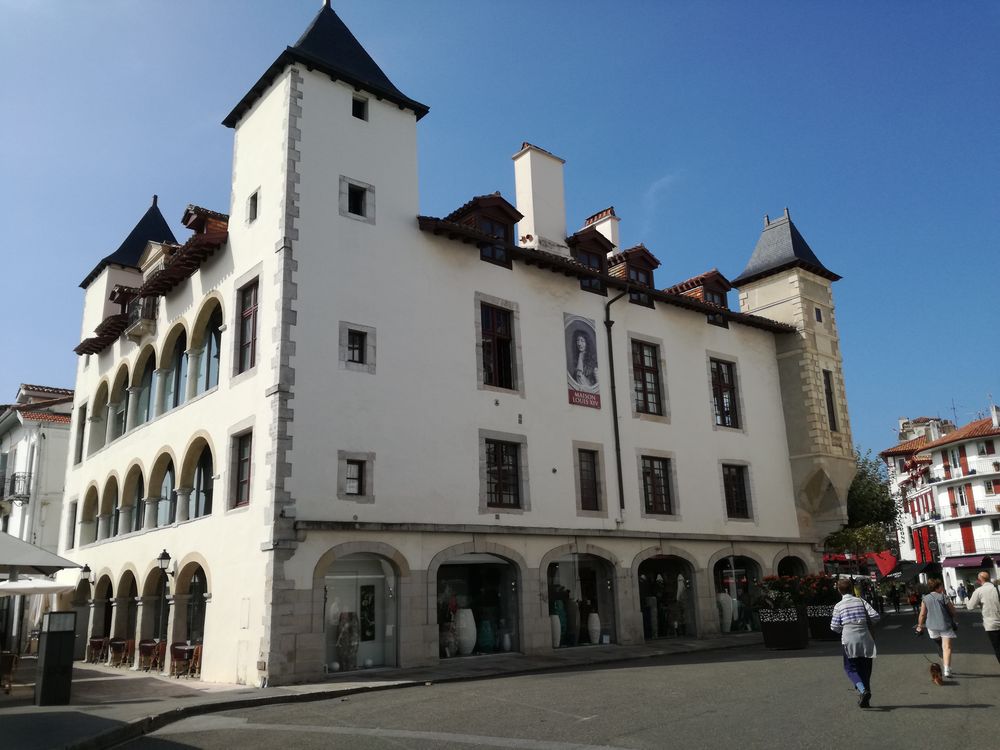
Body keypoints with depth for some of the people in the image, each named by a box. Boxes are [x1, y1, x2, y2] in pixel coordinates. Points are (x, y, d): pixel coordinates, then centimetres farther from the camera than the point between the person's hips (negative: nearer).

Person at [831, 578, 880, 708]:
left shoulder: (839, 606, -1)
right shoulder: (861, 601, 5)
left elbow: (834, 627, -4)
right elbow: (875, 616, -3)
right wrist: (867, 622, 16)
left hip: (849, 639, -3)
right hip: (865, 637, 3)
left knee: (850, 668, 5)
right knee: (865, 669, 13)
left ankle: (863, 690, -20)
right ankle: (865, 700, 17)